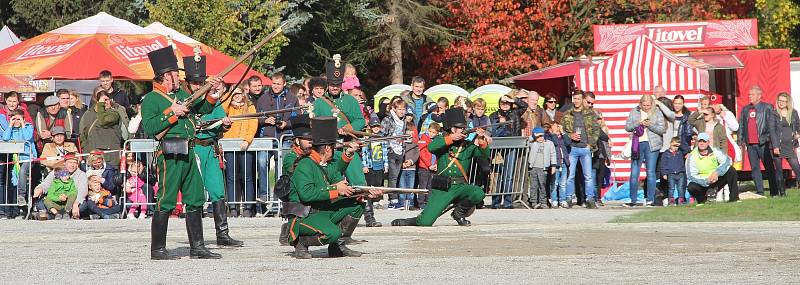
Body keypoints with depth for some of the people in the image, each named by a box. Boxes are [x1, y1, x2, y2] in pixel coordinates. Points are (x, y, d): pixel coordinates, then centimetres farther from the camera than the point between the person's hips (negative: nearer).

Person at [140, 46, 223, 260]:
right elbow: (149, 128, -16)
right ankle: (157, 250, 0)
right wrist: (172, 113, -15)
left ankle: (197, 247, 16)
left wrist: (214, 91, 14)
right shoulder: (151, 100, -4)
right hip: (170, 156, -9)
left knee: (196, 200, 10)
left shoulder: (181, 95, 20)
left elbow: (204, 108, 30)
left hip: (188, 154, 9)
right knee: (166, 203, -6)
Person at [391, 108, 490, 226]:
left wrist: (482, 141, -19)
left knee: (478, 193, -31)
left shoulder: (468, 146, 11)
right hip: (441, 189, -2)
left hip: (461, 187, 2)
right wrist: (452, 138, -18)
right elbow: (431, 147, -17)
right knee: (425, 222, -15)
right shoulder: (441, 140, 5)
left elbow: (485, 154, -2)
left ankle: (459, 212, 1)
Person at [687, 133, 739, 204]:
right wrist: (706, 181, -32)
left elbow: (727, 160, -19)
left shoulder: (715, 151, -4)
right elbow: (692, 176, -18)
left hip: (716, 179, 2)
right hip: (703, 183, -2)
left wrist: (717, 172, -35)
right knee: (692, 187, -34)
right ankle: (701, 200, 0)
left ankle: (734, 198, -14)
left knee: (731, 171, -20)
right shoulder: (692, 156, -11)